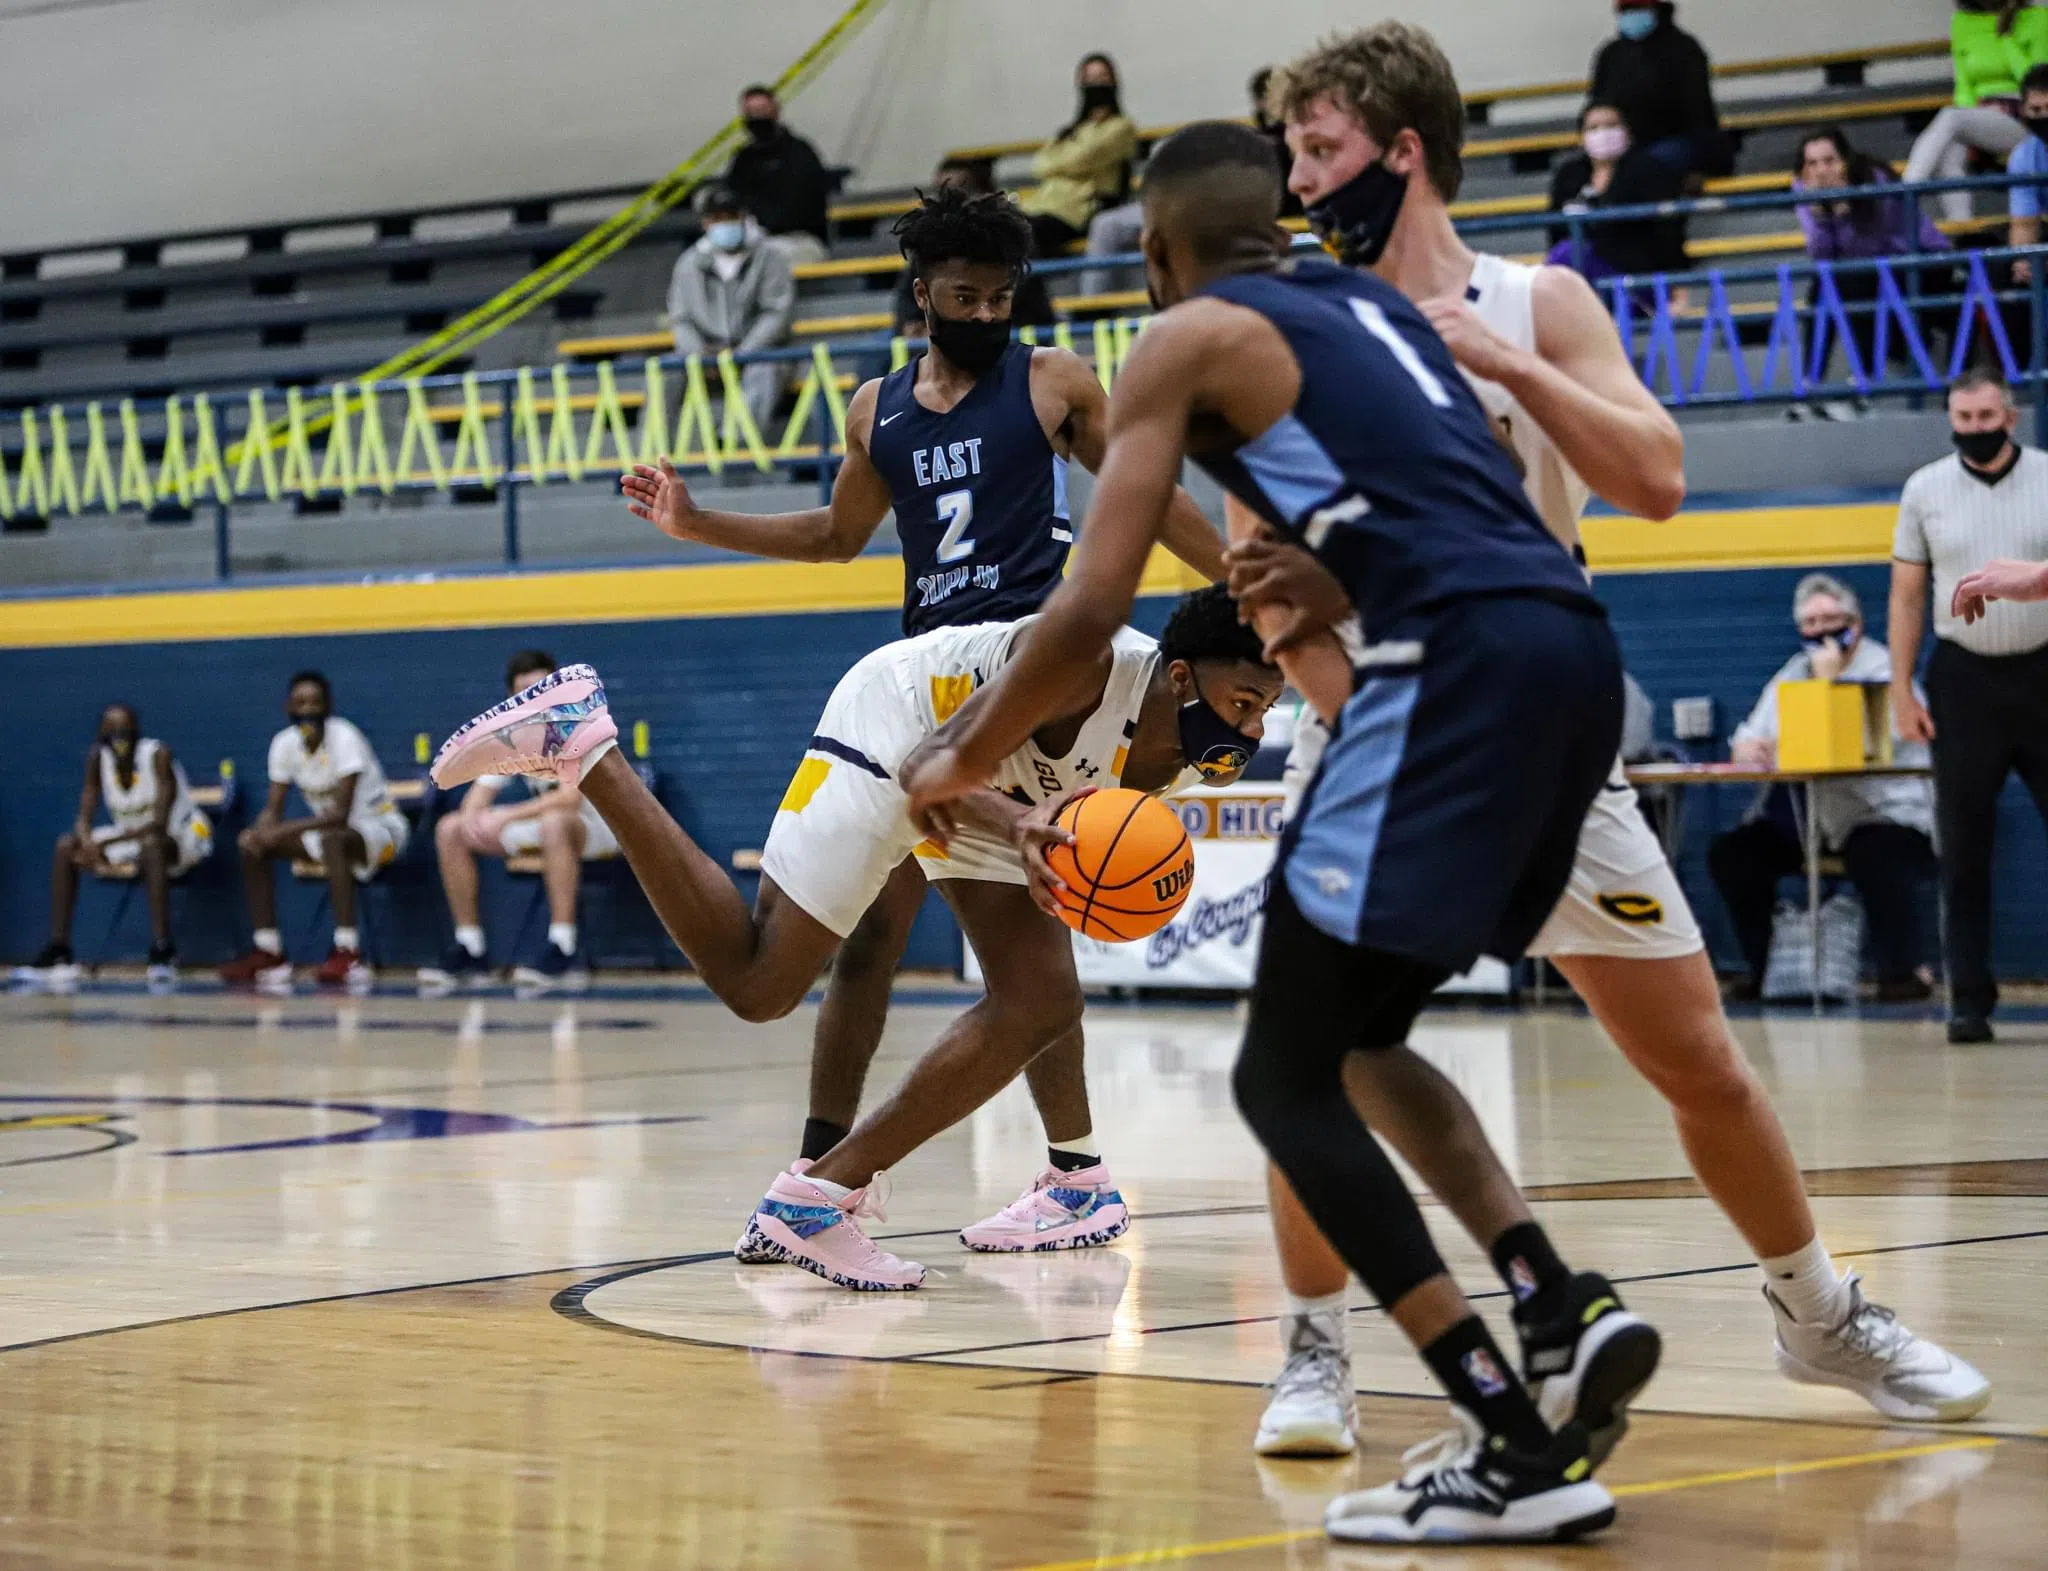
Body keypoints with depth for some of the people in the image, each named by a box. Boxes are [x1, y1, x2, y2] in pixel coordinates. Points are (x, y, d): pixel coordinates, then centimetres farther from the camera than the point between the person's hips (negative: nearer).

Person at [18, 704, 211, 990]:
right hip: (132, 837, 6)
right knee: (66, 846, -11)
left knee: (151, 843, -40)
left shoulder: (158, 755, -22)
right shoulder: (98, 758, -6)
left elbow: (160, 823, -29)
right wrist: (88, 843, -32)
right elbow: (84, 819, -7)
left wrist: (105, 842, -38)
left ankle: (163, 951, -41)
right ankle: (58, 952, -13)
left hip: (180, 837, -6)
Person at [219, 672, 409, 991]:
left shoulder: (344, 738, -23)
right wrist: (258, 832, -26)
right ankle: (268, 951, -7)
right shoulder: (285, 743, -3)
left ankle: (348, 954, -40)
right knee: (253, 847, -8)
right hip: (328, 830, 7)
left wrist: (284, 830, -37)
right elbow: (273, 809, -2)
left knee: (331, 840, -40)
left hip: (380, 828, -7)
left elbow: (340, 814, -29)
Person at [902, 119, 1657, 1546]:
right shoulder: (1372, 306, 29)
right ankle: (1567, 1311, 9)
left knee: (1287, 1082, -2)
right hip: (1568, 642, 8)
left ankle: (1520, 1450, -10)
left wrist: (959, 764, 16)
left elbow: (1092, 614, 1)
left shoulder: (1192, 337, 7)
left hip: (1461, 661, -8)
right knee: (1360, 1044, 24)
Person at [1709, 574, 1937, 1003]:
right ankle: (1764, 968, 1)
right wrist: (1750, 749, -16)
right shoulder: (1793, 673, 15)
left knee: (1873, 856, -39)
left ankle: (1903, 970, -21)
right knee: (1731, 852, -9)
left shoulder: (1884, 671, -6)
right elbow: (1745, 743, 8)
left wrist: (1827, 679, -14)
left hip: (1887, 817, -7)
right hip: (1812, 823, 7)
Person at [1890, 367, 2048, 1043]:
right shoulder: (1925, 489, 4)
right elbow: (1907, 595, 8)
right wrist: (1901, 689, 2)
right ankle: (1969, 998, 8)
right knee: (1963, 848, 3)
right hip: (1963, 677, 1)